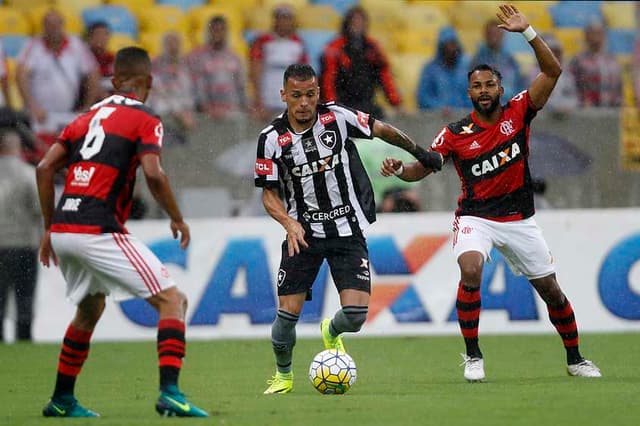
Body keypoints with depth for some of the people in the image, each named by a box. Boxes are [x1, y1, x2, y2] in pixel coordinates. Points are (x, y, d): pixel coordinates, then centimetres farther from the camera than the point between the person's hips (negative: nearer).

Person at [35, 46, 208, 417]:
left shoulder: (87, 118, 19)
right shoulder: (145, 121, 0)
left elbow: (45, 168, 13)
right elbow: (154, 175, -14)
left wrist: (49, 228, 19)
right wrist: (178, 220, 0)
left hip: (62, 229, 7)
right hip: (99, 231, -7)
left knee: (90, 310, 29)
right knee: (173, 301, -2)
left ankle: (62, 400, 32)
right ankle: (170, 392, -17)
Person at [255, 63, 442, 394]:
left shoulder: (337, 117, -7)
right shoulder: (272, 139, -8)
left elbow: (381, 130, 9)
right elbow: (269, 193, -1)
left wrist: (418, 152, 17)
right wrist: (290, 223, -18)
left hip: (348, 230, 0)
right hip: (303, 232, 0)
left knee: (356, 314, -11)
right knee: (287, 314, -8)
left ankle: (332, 332, 27)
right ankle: (283, 375, 21)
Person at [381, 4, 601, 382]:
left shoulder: (518, 112, -3)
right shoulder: (456, 134, -5)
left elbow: (552, 71, -10)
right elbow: (421, 169, -1)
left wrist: (528, 32, -20)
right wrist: (399, 169, -23)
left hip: (519, 219, 2)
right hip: (476, 218, -2)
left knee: (551, 290, 7)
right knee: (471, 271, -30)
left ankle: (575, 359, 28)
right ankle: (473, 356, -18)